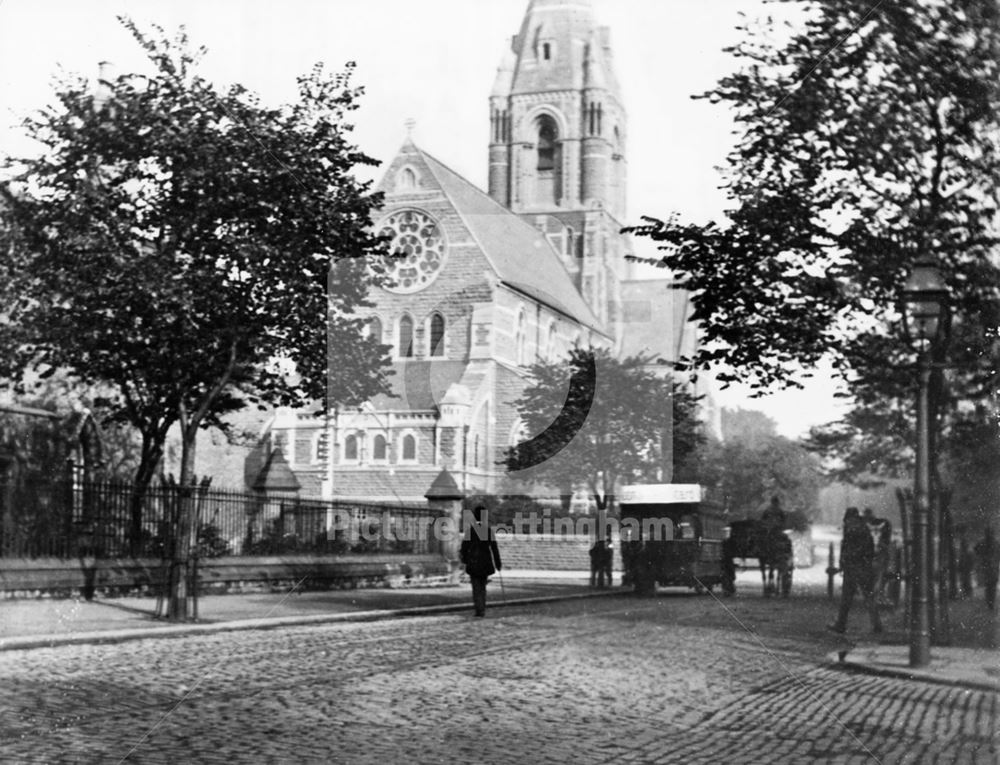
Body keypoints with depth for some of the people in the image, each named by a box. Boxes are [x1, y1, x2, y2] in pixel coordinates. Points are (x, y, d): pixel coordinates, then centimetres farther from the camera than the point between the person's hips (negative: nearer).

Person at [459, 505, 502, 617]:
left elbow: (465, 546, -5)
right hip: (486, 562, 3)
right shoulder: (489, 530, -2)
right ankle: (482, 610, 18)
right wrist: (498, 563, 6)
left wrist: (463, 558, 13)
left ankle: (480, 609, -9)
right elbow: (494, 547, -1)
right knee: (483, 586, 16)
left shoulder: (469, 529, -9)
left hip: (473, 562, -3)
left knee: (476, 587, 2)